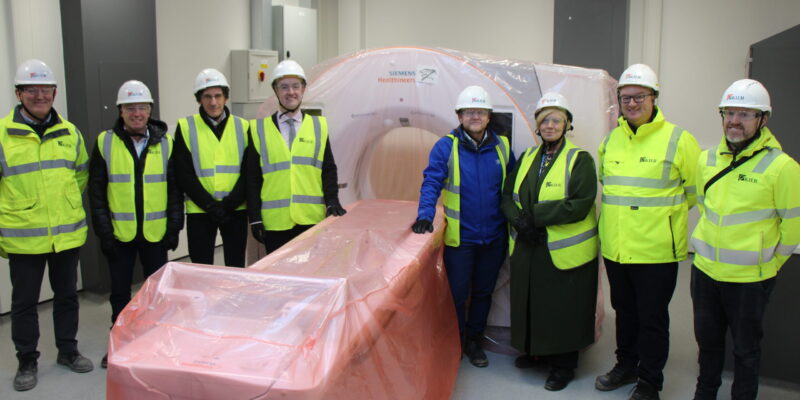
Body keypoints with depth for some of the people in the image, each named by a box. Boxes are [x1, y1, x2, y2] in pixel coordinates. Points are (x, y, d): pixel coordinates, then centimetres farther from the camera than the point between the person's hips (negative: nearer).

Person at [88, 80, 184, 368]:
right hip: (119, 233, 0)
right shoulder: (105, 142, 0)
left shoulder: (165, 143, 1)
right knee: (120, 291, 12)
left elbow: (175, 188, 3)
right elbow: (96, 190, 1)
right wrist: (103, 231, -5)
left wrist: (174, 226, -2)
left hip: (156, 233, 0)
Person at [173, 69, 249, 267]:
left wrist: (229, 204, -12)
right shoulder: (186, 127, 1)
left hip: (236, 211, 1)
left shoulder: (242, 127, 5)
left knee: (236, 267, 9)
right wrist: (211, 205, -13)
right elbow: (184, 175, -4)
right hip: (199, 212, -1)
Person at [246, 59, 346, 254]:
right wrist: (255, 218, 0)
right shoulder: (259, 129, 7)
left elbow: (328, 170, 11)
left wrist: (332, 201, -3)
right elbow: (252, 177, 6)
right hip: (275, 222, 0)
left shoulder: (318, 125, 11)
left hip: (312, 220, 1)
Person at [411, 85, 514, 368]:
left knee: (483, 291, 16)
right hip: (460, 236, -3)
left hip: (493, 237, 4)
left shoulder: (502, 146, 4)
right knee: (457, 293, 6)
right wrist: (425, 216, -25)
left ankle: (473, 341, 33)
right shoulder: (446, 146, -7)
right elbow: (431, 182, -12)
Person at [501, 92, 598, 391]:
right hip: (527, 247, 5)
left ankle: (563, 365, 24)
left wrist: (535, 215, -20)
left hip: (564, 251, -5)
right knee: (530, 302, 15)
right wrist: (519, 220, -14)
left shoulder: (580, 159, -6)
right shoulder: (527, 158, 11)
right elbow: (508, 195, 7)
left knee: (561, 308, 5)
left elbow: (580, 205, -18)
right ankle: (533, 349, 37)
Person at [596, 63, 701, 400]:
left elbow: (695, 192, 0)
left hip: (656, 250, -5)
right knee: (624, 311, 20)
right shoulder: (610, 141, 8)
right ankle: (626, 365, 38)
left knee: (652, 319, 6)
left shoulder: (678, 140, -8)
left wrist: (663, 211, 5)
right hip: (615, 247, 5)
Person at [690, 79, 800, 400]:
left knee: (745, 347, 12)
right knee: (707, 339, 21)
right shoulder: (707, 160, 2)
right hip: (705, 269, 5)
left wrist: (769, 261, 2)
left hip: (750, 277, -5)